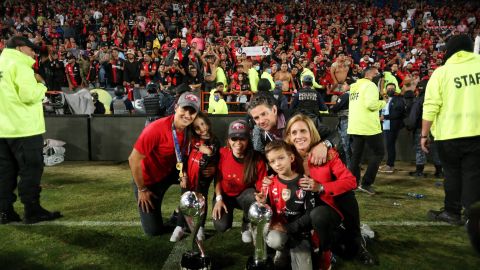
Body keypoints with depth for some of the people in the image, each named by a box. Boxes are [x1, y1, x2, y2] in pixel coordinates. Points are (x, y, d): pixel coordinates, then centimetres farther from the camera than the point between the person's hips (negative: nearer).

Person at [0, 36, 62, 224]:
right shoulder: (19, 65, -10)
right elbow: (29, 95, -21)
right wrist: (41, 84, -3)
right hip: (24, 128, -8)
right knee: (31, 170, -1)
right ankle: (32, 211, 3)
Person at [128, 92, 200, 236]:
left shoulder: (189, 129, -13)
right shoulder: (155, 129, -32)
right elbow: (133, 160, -24)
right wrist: (142, 190, -15)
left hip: (170, 172, 5)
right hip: (148, 180, -5)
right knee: (153, 230, 0)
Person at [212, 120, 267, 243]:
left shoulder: (257, 160, -22)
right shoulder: (222, 153, -19)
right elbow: (218, 178, -4)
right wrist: (219, 199, -13)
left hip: (244, 195, 0)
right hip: (225, 195, 1)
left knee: (253, 196, -36)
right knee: (221, 226, -23)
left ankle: (247, 225, -5)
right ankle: (229, 213, 16)